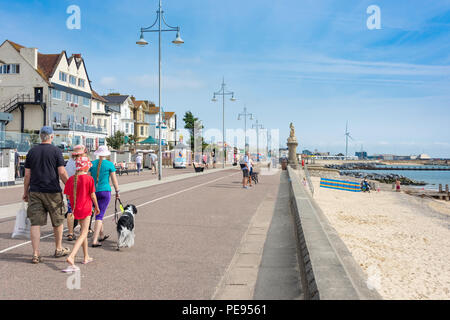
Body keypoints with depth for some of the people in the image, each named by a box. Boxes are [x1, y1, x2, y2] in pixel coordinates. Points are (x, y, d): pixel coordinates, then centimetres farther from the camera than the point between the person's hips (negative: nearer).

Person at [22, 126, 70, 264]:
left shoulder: (32, 151, 6)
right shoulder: (56, 151, -5)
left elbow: (27, 175, 7)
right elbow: (62, 173, -10)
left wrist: (25, 192, 15)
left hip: (35, 192, 3)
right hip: (52, 192, -3)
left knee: (35, 223, 3)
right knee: (58, 221, 13)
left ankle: (36, 254, 0)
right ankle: (59, 249, 25)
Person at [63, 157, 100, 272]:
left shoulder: (71, 179, 1)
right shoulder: (89, 178, -13)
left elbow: (68, 195, 3)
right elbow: (92, 195, -9)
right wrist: (97, 207, 5)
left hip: (76, 209, 6)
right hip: (86, 208, -6)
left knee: (84, 232, 21)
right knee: (83, 234, -4)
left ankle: (86, 257, 29)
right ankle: (71, 257, -21)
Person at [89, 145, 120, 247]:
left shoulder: (92, 163, 3)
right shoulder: (110, 164, -5)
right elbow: (114, 179, -1)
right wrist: (117, 191, 9)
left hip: (93, 191, 4)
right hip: (105, 191, -4)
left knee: (98, 213, 20)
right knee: (100, 216, -3)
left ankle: (101, 235, 33)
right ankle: (95, 240, -9)